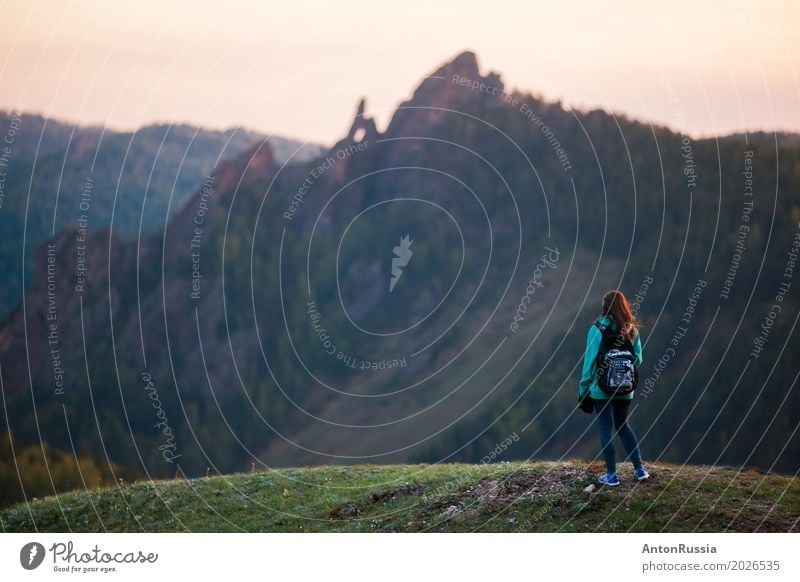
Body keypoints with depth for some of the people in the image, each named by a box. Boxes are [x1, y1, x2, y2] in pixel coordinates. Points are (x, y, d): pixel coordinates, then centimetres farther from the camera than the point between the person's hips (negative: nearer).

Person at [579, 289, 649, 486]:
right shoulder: (632, 330, 1)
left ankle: (611, 474, 5)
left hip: (601, 388, -4)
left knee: (606, 429, 4)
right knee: (623, 425, 20)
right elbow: (638, 359, 5)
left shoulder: (597, 330, -11)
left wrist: (584, 386, -4)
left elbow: (590, 359, -11)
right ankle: (639, 468, 17)